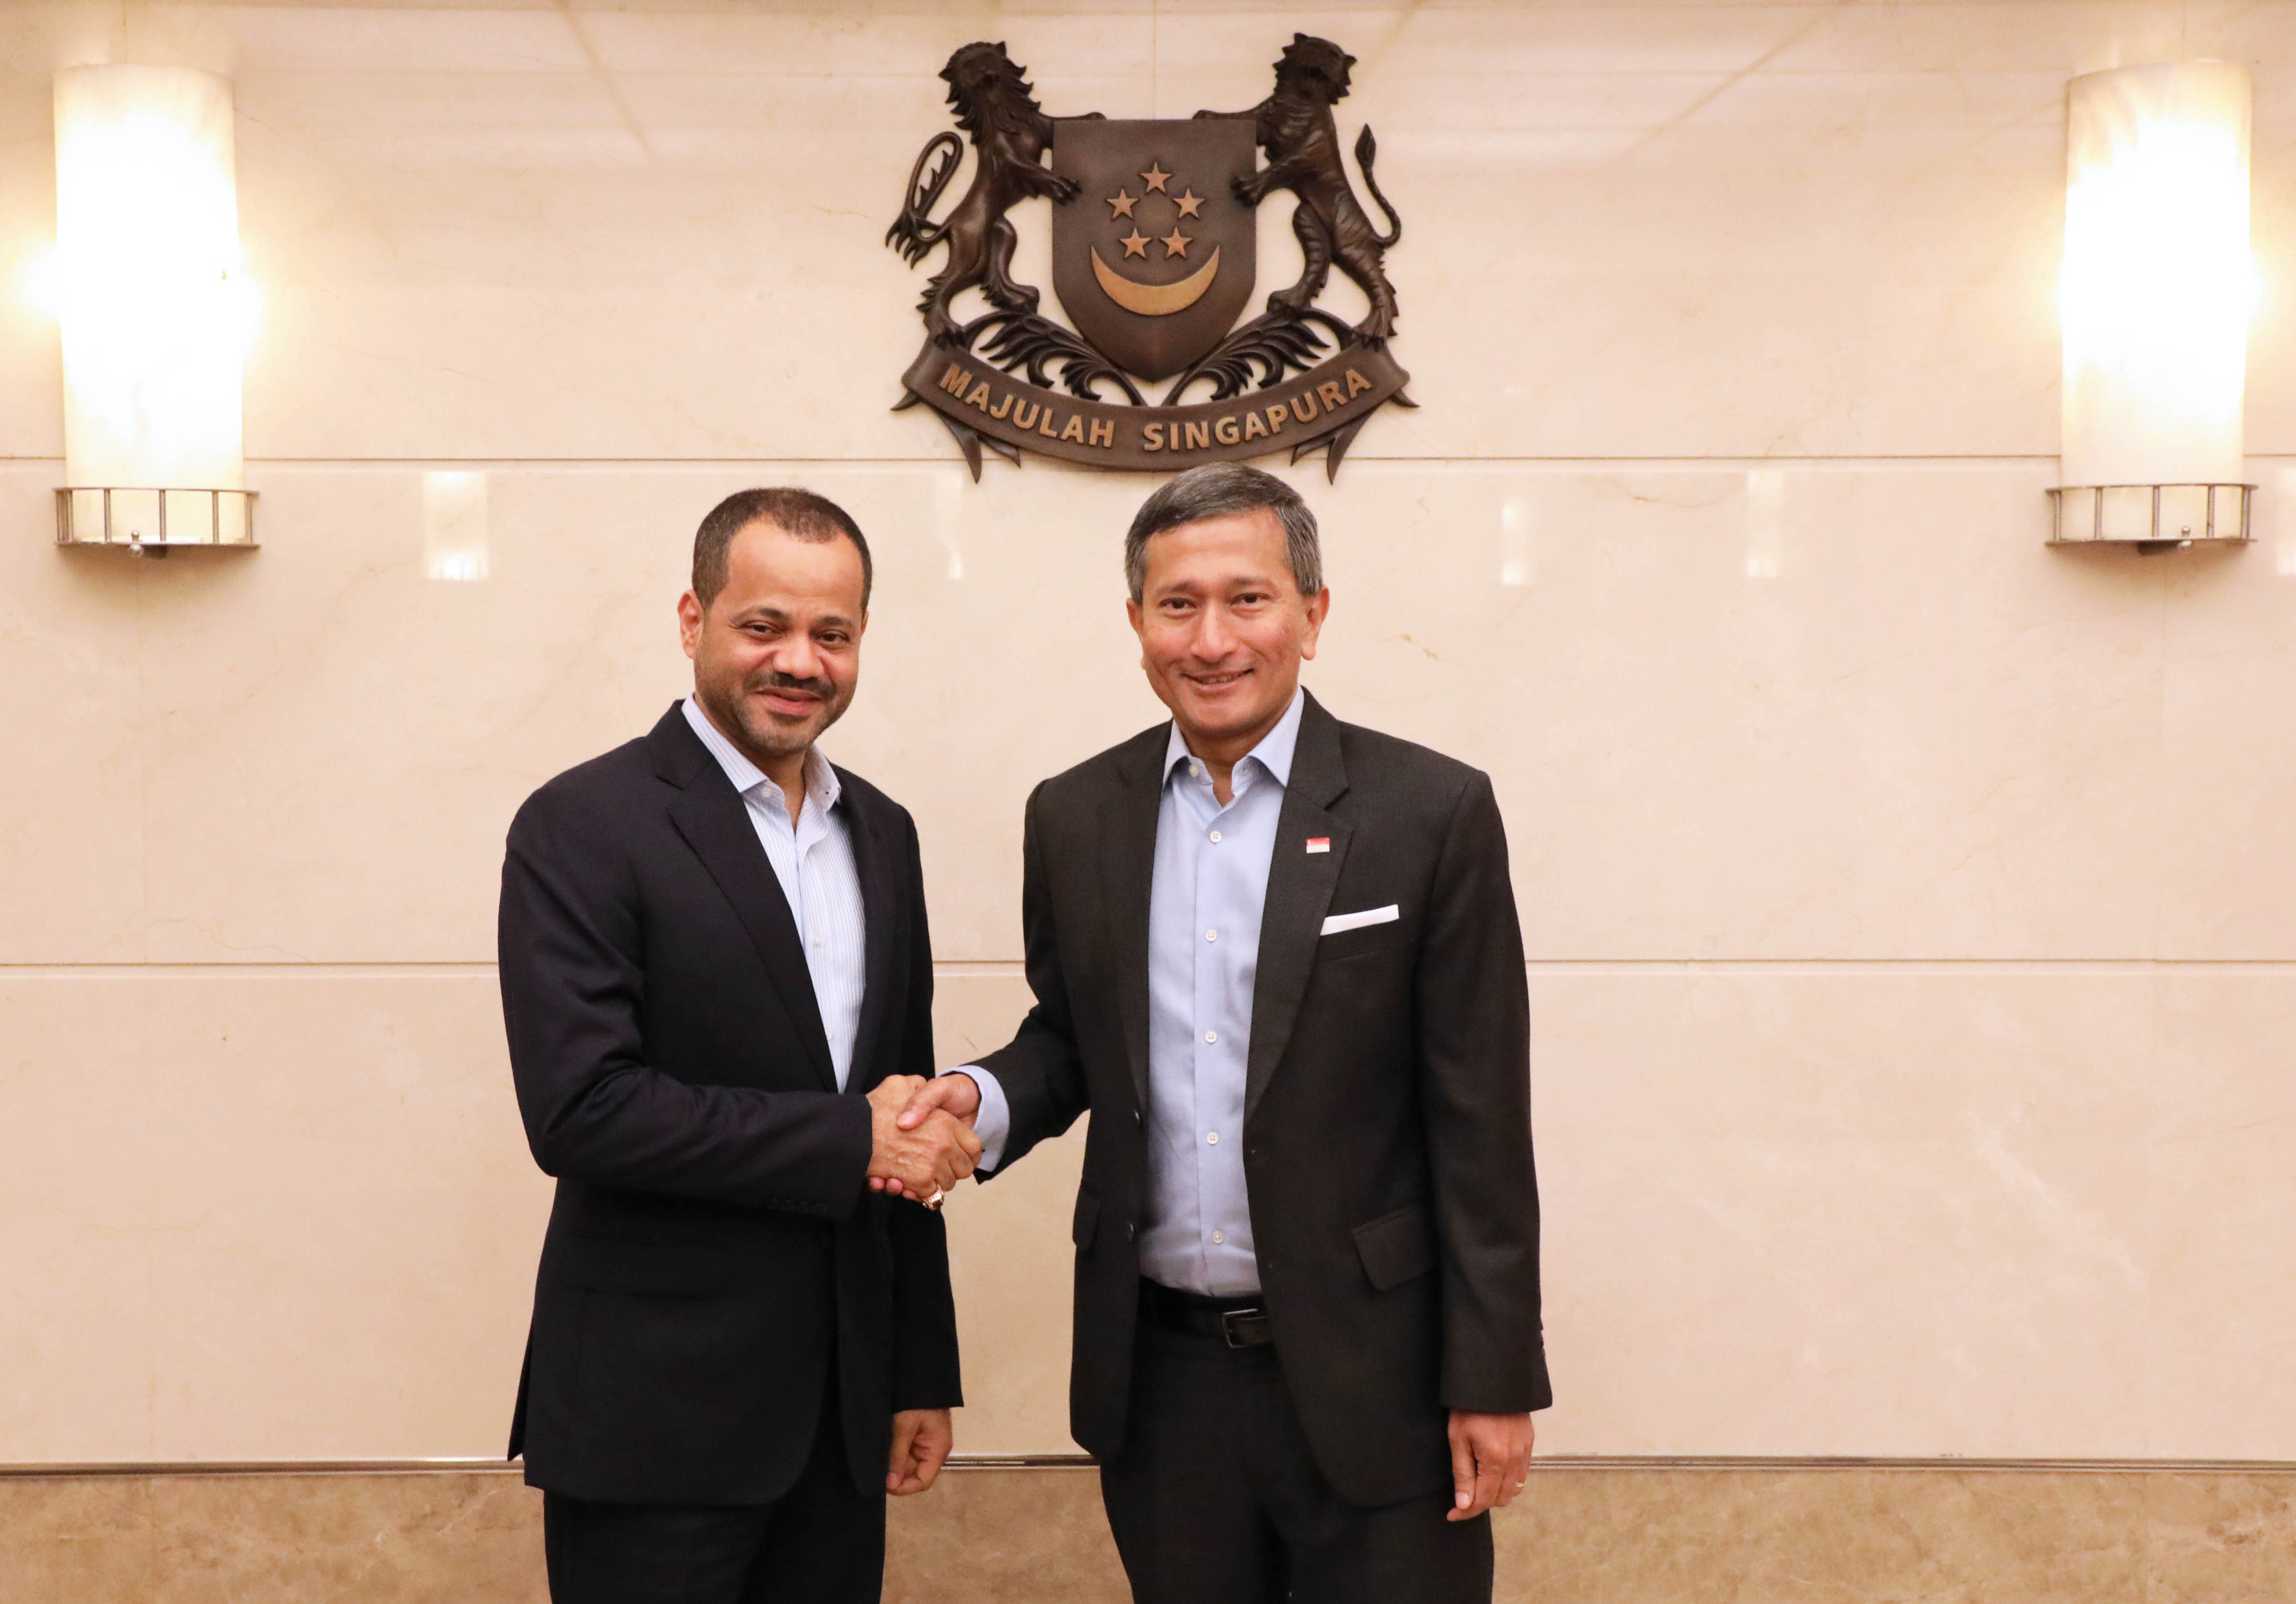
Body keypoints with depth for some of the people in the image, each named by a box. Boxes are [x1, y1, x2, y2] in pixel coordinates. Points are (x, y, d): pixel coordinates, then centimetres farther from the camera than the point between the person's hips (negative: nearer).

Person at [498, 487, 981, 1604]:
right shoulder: (584, 826, -10)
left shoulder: (880, 833, 10)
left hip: (842, 1410, 6)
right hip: (654, 1418, -5)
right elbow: (579, 1111, -20)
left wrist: (922, 1373, 13)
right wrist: (847, 1139, -17)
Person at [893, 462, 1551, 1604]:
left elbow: (1480, 1123, -8)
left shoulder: (1430, 813, -8)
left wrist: (1494, 1380, -8)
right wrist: (982, 1101, -9)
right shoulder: (1075, 817, 3)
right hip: (1157, 1371, 4)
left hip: (1369, 1377, -3)